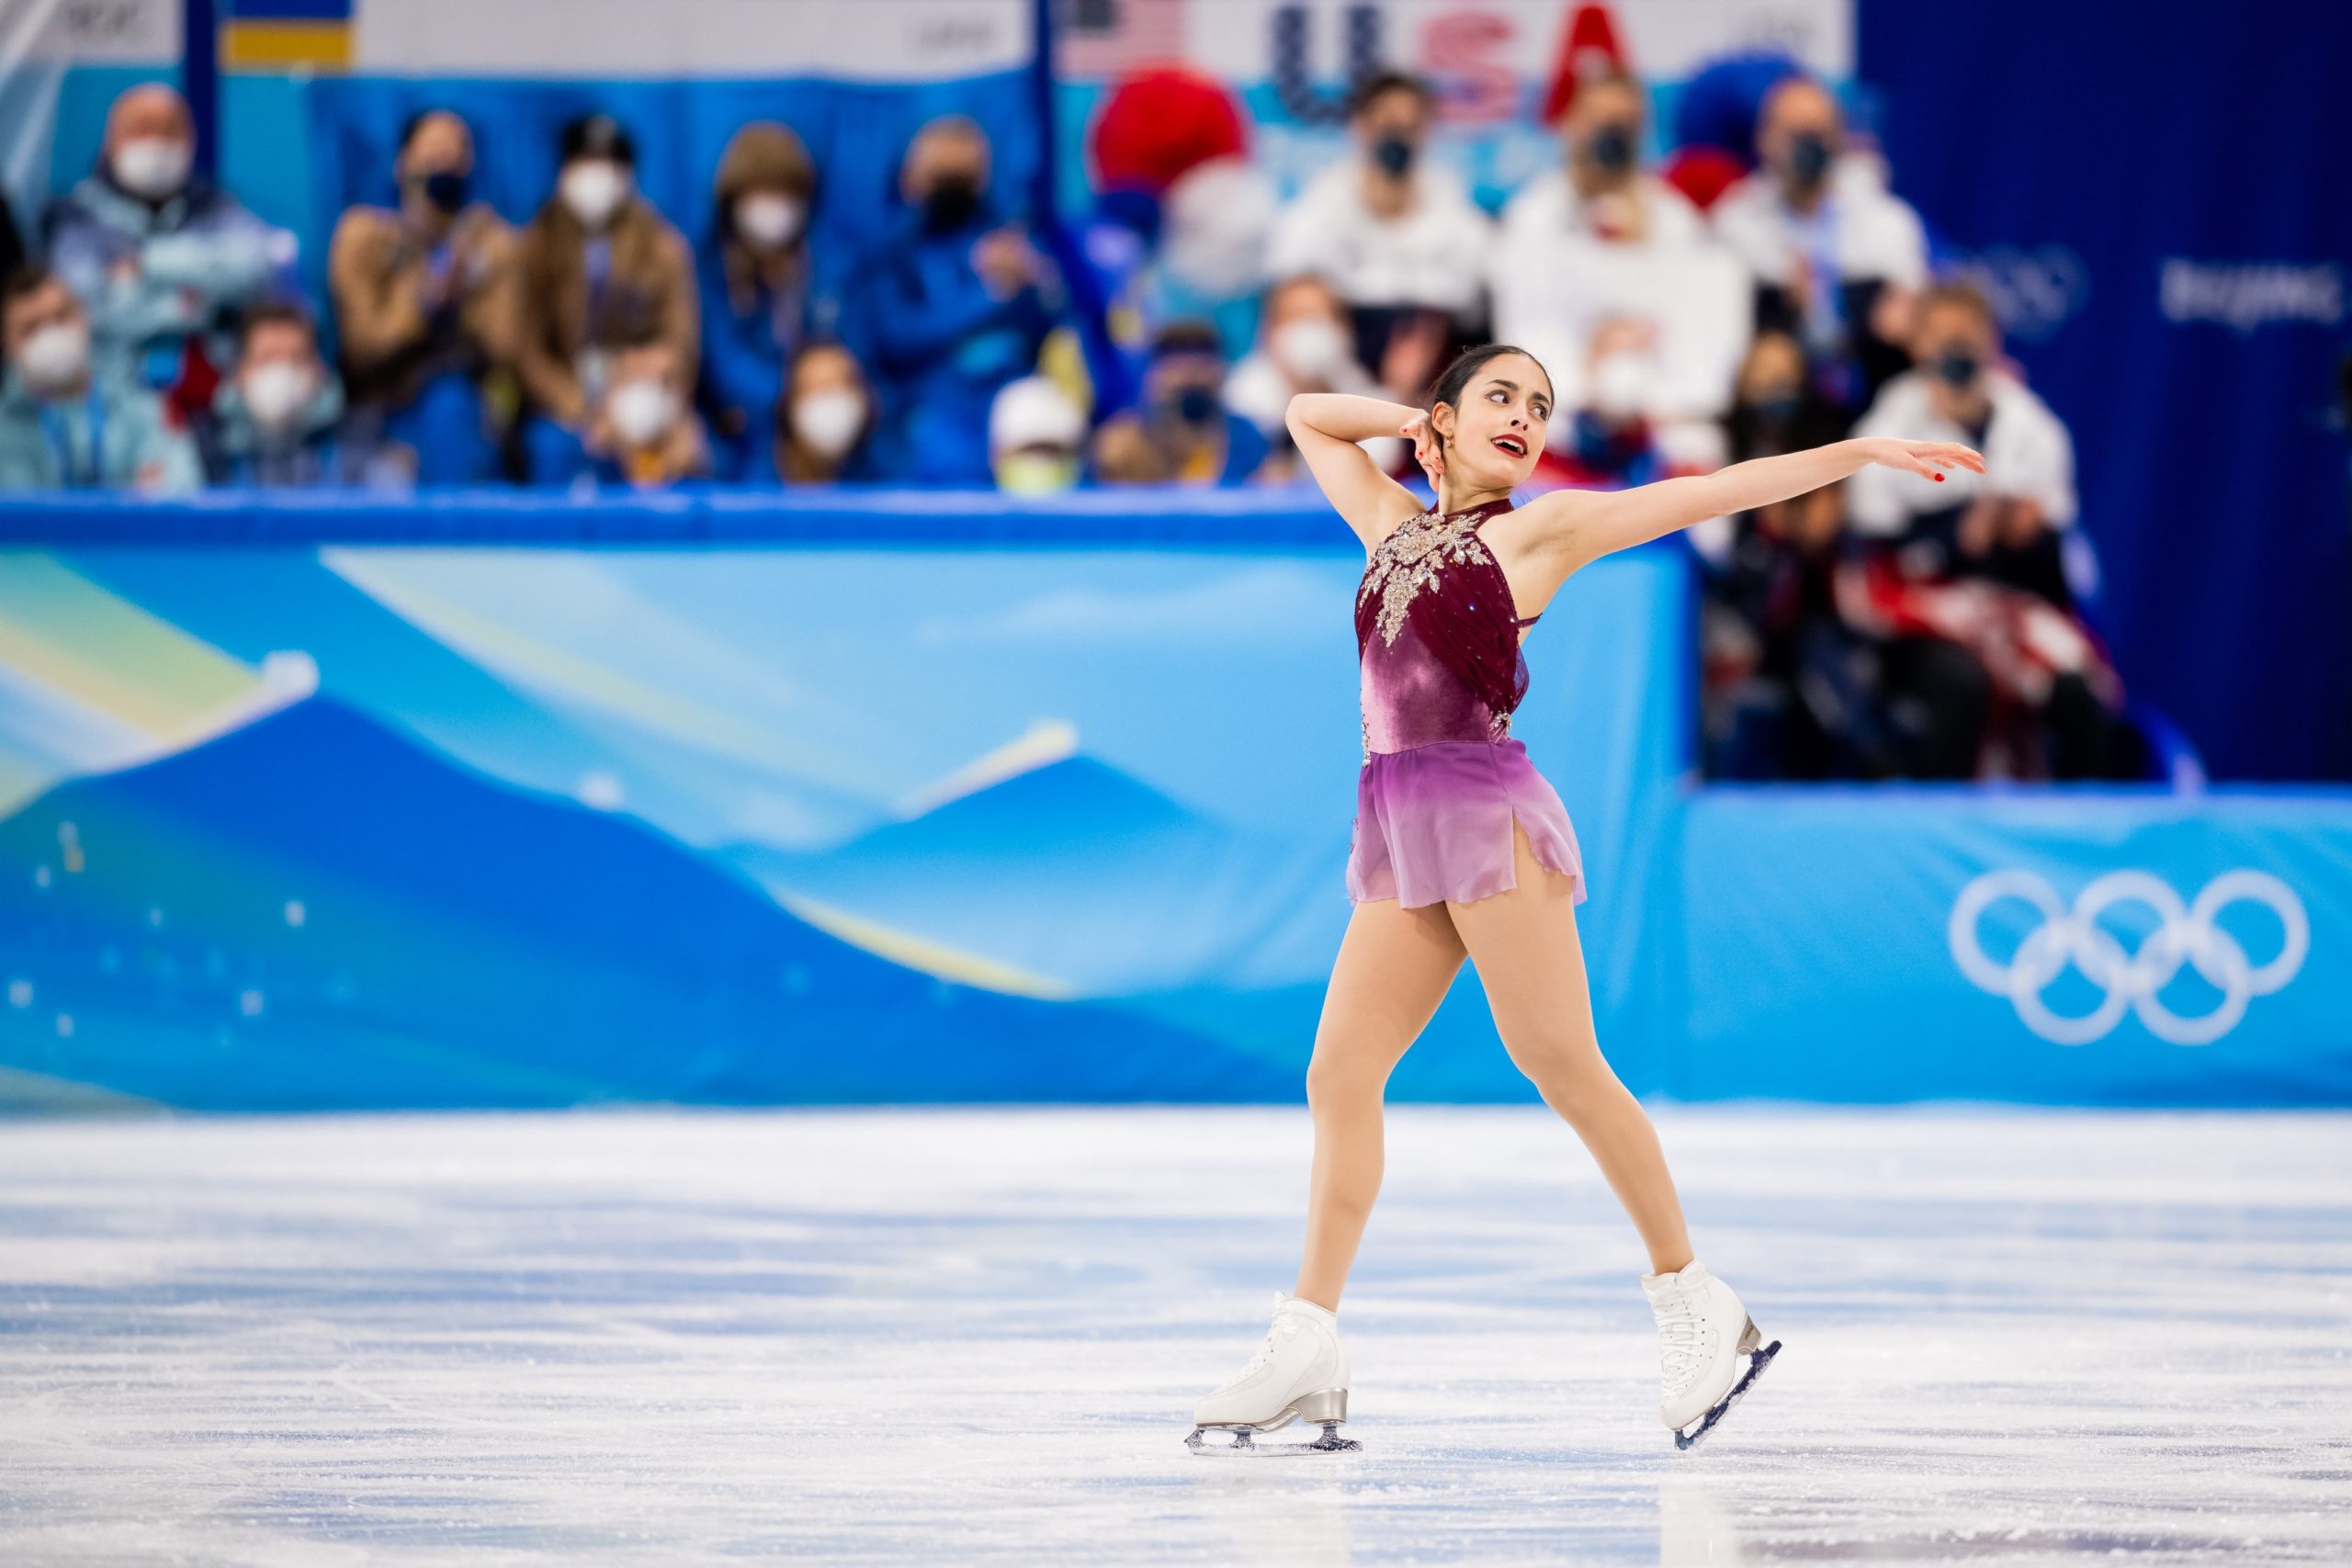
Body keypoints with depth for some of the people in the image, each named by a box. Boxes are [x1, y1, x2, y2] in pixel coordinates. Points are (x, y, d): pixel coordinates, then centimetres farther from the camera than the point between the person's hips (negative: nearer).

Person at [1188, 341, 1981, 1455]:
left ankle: (1695, 1309, -1)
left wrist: (1865, 452, 0)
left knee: (1562, 1067, -9)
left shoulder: (1538, 528, 5)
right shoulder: (1393, 524, 20)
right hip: (1395, 823, 6)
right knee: (1338, 1077, 1)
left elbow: (1720, 490, 3)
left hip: (1487, 809, -6)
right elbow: (1308, 417, 35)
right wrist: (1416, 423, 20)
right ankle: (1307, 1350, 3)